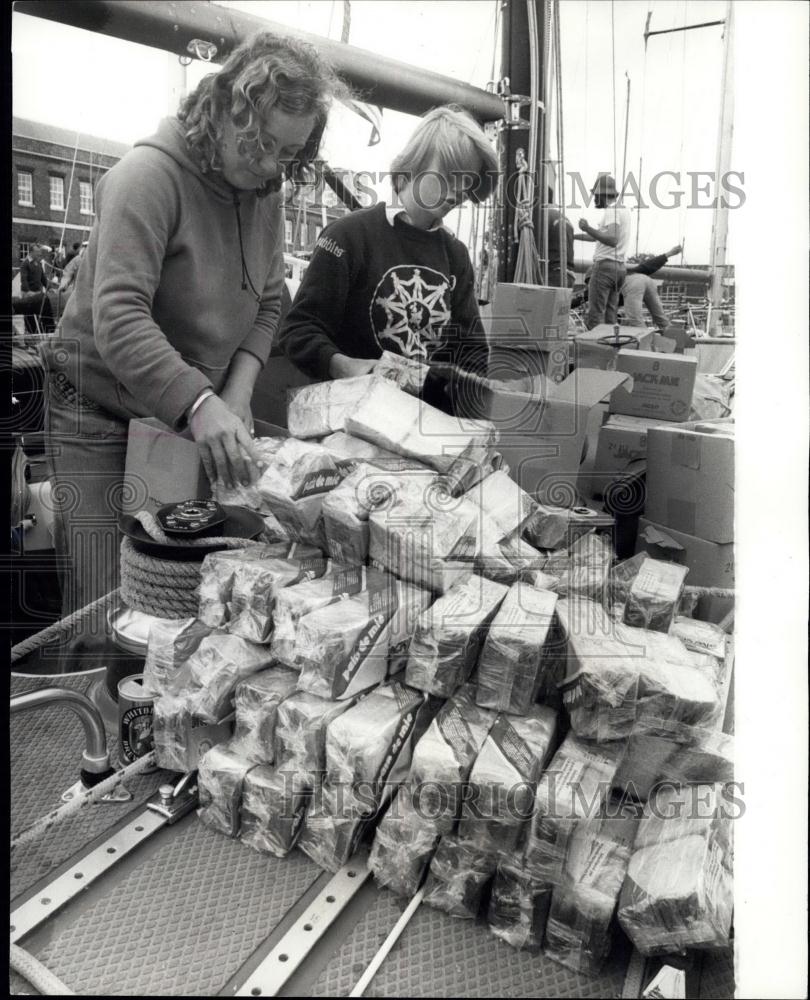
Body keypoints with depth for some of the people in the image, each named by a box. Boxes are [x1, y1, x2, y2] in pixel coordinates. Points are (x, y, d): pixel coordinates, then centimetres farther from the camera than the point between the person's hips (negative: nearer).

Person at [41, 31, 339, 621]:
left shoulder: (266, 192, 4)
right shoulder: (149, 175, -18)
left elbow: (266, 305, 6)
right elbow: (118, 318, -28)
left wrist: (238, 390, -11)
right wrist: (200, 405, -39)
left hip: (198, 416, 6)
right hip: (102, 414, -5)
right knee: (103, 609, -4)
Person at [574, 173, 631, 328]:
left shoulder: (611, 211, -11)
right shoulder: (624, 210, 19)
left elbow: (612, 240, -26)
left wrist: (588, 228, -27)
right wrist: (572, 236, 32)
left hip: (604, 266, -9)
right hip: (619, 267, 9)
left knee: (595, 315, -10)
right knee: (610, 316, 8)